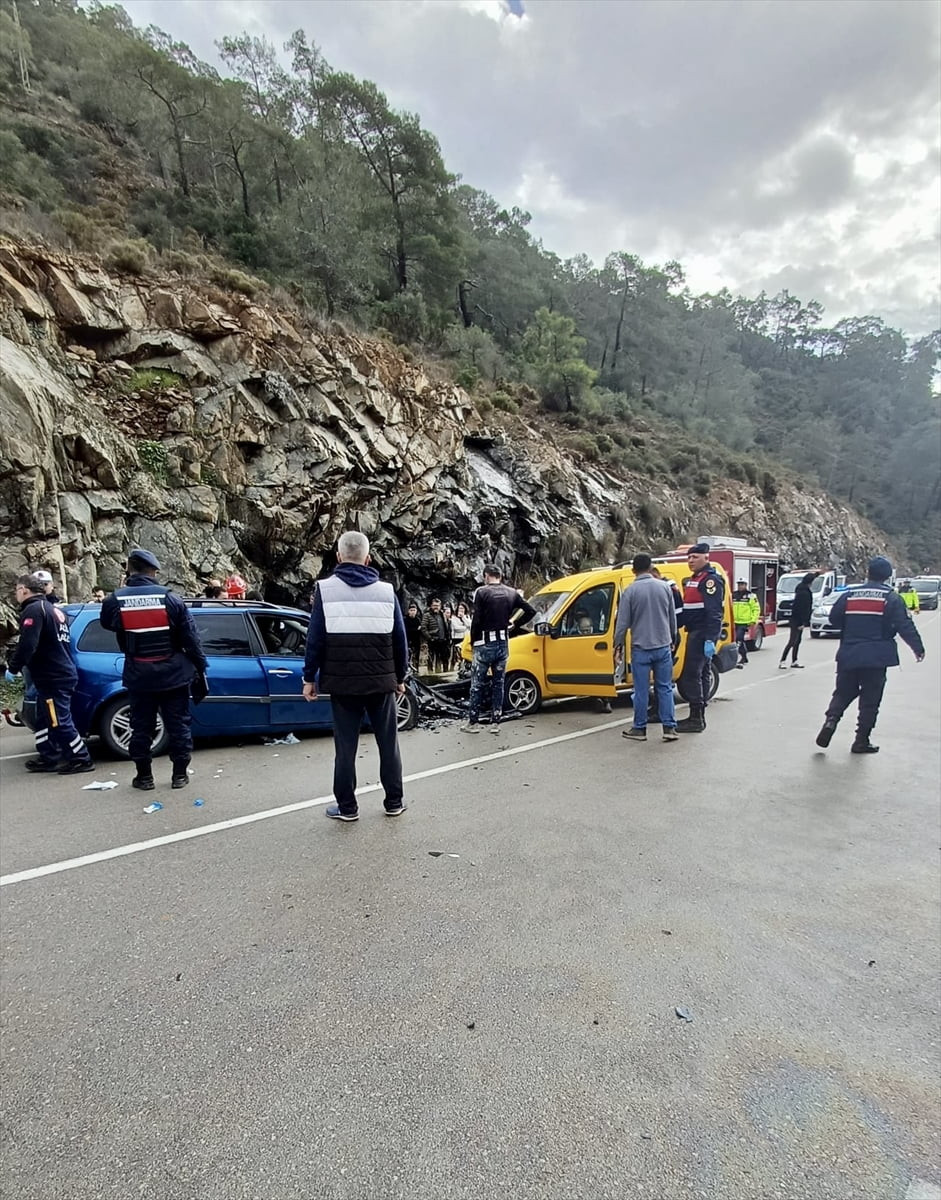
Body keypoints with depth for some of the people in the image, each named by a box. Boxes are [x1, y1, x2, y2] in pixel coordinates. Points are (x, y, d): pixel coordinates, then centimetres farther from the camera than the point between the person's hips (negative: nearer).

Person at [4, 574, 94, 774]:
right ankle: (49, 758, 26)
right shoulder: (53, 609, 17)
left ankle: (82, 759, 1)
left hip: (53, 678, -10)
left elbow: (27, 645, -25)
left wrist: (13, 667, -13)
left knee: (59, 722, -4)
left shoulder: (33, 610, -14)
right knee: (45, 719, 18)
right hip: (61, 673, 10)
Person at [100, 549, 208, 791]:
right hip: (173, 674, -1)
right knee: (178, 725, 8)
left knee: (142, 727, 12)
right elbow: (191, 639, -6)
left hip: (139, 676, 1)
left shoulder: (115, 601, -5)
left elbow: (106, 624, 19)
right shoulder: (170, 599, -8)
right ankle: (180, 774, 14)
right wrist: (200, 669, 4)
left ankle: (144, 776, 19)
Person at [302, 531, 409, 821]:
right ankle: (394, 802, 21)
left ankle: (347, 807, 14)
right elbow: (400, 639, 6)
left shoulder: (325, 589, -3)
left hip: (343, 681, -1)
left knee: (345, 744, 7)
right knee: (388, 741, 12)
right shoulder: (386, 590, 2)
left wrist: (309, 678, 5)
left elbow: (315, 639, -4)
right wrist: (400, 677, 15)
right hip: (381, 680, 1)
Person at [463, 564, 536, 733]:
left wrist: (473, 641, -2)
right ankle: (495, 723, 14)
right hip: (503, 644, 4)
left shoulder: (482, 592, -10)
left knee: (477, 684, 5)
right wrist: (514, 624, 12)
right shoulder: (511, 593, 5)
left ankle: (473, 723, 10)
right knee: (498, 684, 11)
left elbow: (476, 619, -13)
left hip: (485, 644, -4)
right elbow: (531, 611, 6)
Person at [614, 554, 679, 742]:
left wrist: (618, 647, 3)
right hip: (663, 647, 3)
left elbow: (622, 623, -6)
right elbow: (673, 618, 11)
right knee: (665, 688, 9)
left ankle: (639, 729, 11)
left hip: (641, 649, -3)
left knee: (641, 690, 4)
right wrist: (672, 640, 24)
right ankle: (669, 728, 7)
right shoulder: (664, 587, 2)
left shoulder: (630, 591, -8)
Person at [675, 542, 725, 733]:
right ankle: (698, 717, 22)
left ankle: (696, 719, -5)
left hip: (703, 635, -10)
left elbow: (714, 612, -22)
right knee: (702, 674, 14)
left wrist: (710, 639, -27)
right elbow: (687, 609, 23)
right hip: (695, 633, 10)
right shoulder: (693, 579, 18)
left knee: (691, 674, -10)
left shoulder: (711, 580, -14)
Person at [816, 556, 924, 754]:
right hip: (876, 658, -3)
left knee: (843, 692, 15)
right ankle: (861, 741, 8)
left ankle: (831, 719, -10)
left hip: (848, 655, 3)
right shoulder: (890, 598, -4)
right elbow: (905, 625, -9)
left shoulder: (849, 595, 5)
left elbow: (834, 619, 10)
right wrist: (918, 648, -1)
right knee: (870, 700, 5)